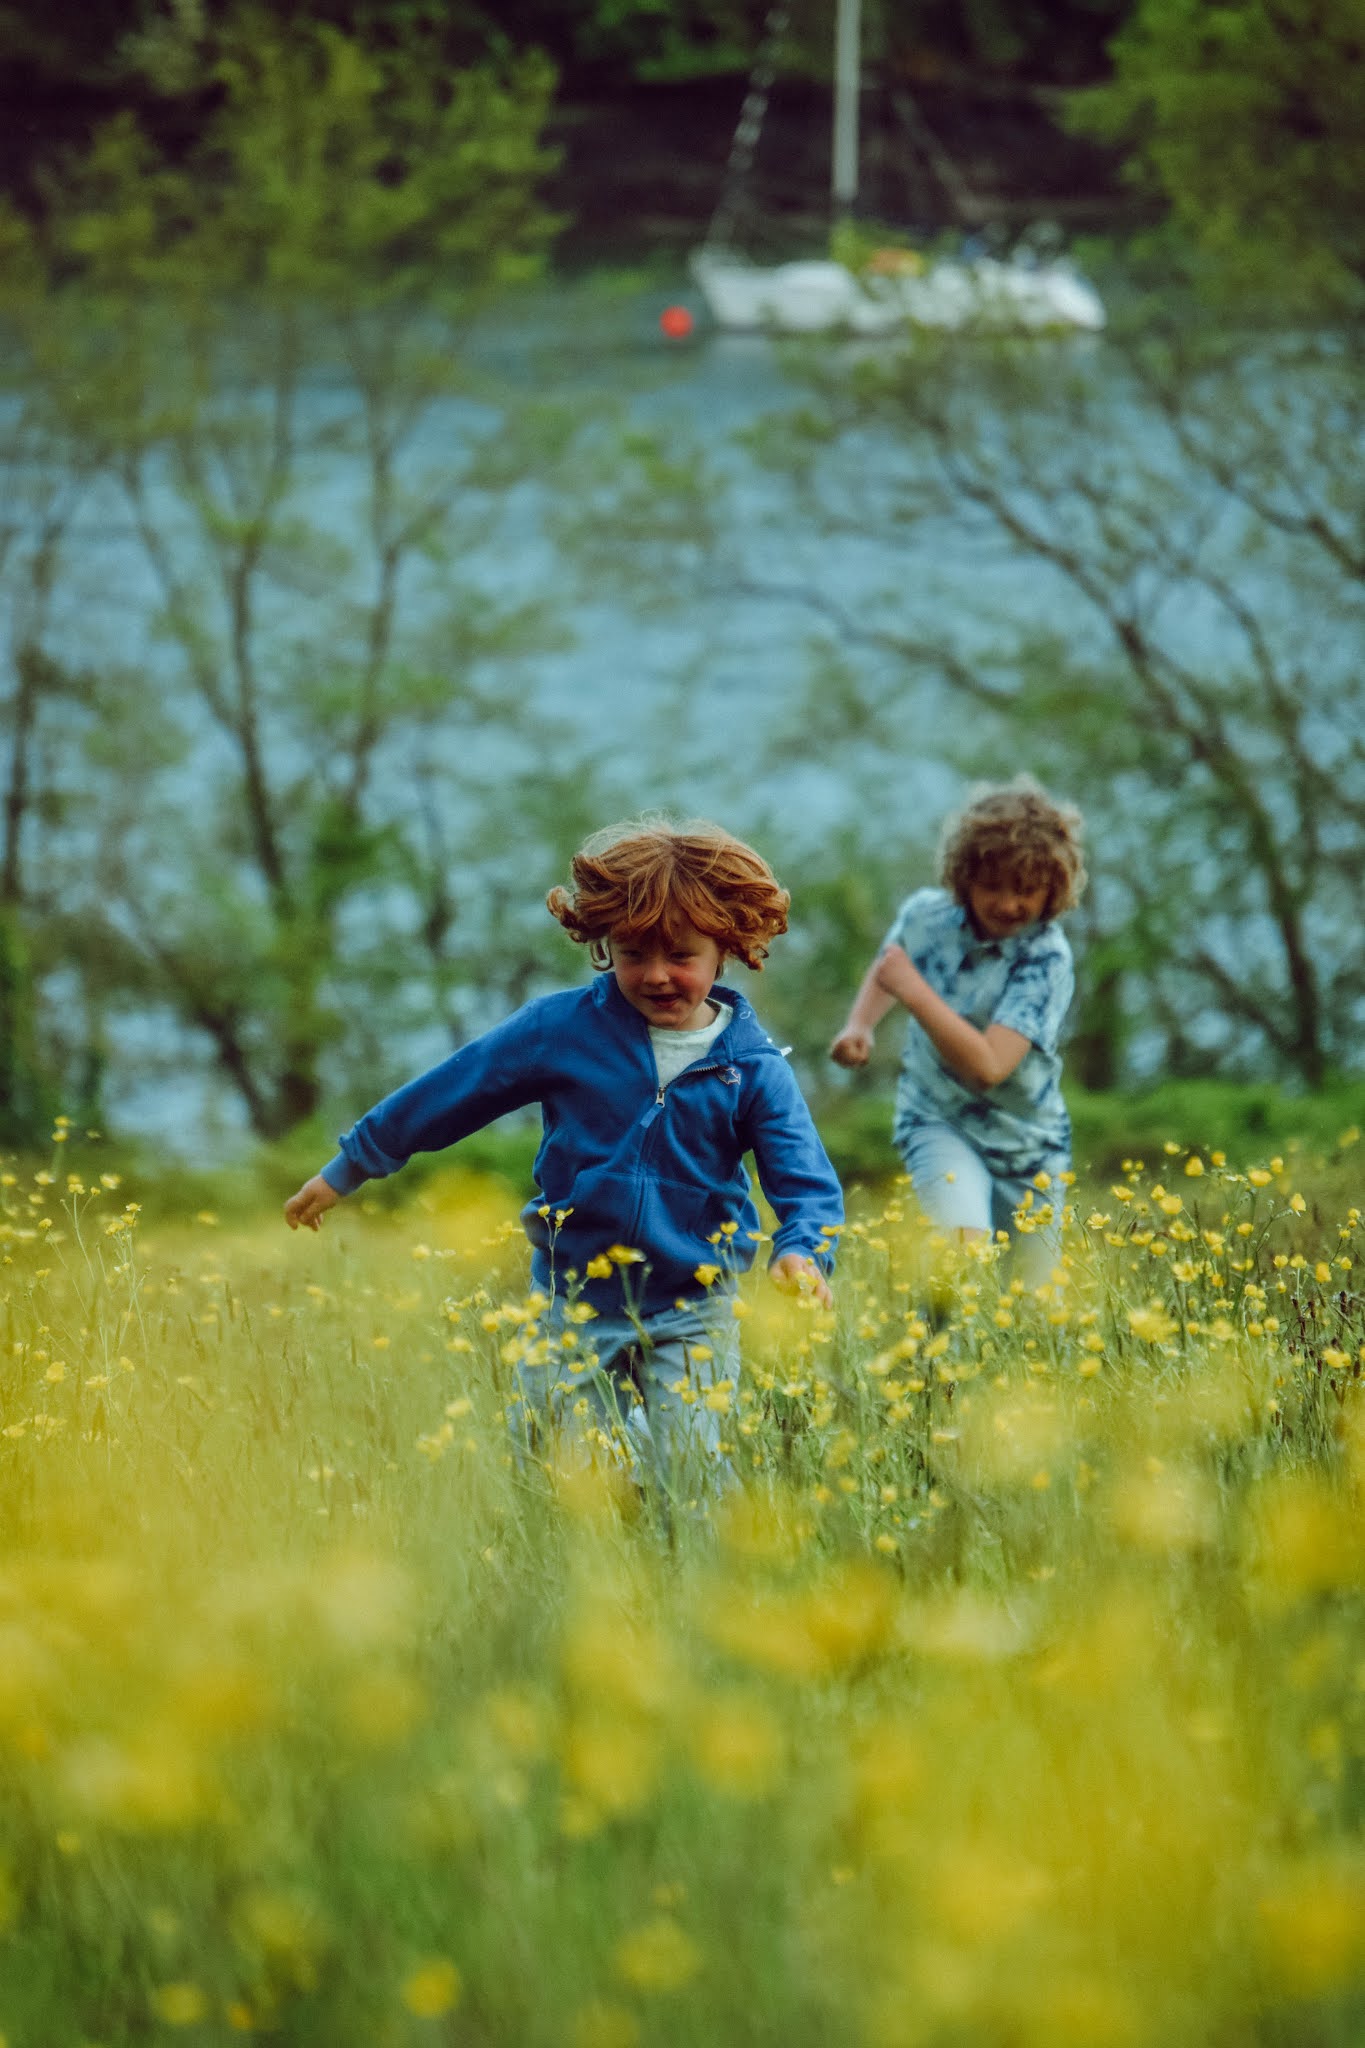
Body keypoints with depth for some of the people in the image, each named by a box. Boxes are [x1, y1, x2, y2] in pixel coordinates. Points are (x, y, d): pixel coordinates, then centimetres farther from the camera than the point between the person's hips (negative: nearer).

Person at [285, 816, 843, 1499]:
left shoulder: (753, 1068, -5)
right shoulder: (561, 1029, -5)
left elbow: (809, 1184, -9)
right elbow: (446, 1093, 4)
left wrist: (802, 1253, -31)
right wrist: (347, 1168, 11)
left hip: (692, 1315, 0)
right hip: (575, 1309, 1)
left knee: (683, 1482, -4)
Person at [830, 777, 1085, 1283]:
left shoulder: (1046, 957, -22)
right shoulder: (925, 916, -9)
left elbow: (988, 1066, -33)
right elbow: (886, 970, 18)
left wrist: (914, 990, -30)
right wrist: (859, 1025, -1)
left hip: (1027, 1142, -1)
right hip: (939, 1122, 1)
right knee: (965, 1245, -30)